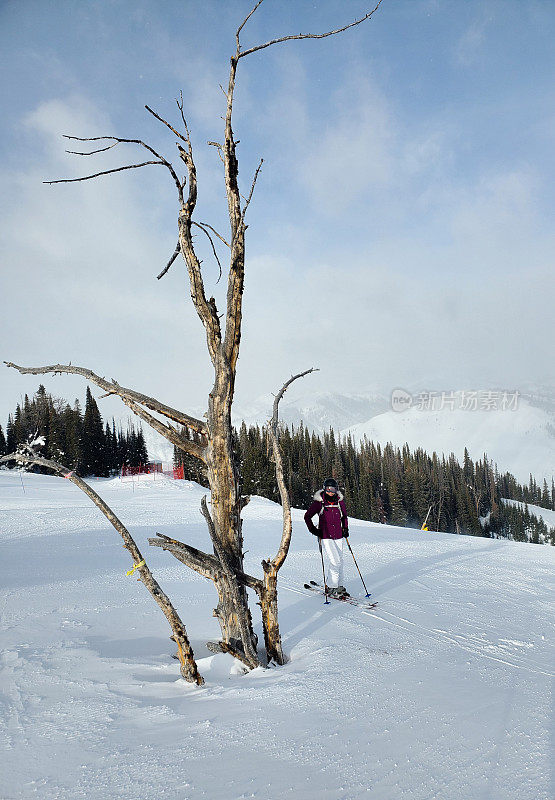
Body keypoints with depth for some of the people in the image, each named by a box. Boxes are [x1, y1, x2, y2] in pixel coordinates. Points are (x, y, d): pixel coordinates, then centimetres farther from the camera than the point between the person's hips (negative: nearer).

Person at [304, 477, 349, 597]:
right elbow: (307, 517, 3)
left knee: (339, 561, 9)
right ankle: (332, 587, 0)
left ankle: (339, 585, 21)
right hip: (326, 536, -5)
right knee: (334, 561, -12)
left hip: (338, 535, 5)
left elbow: (344, 516, 22)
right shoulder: (319, 501, -6)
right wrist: (314, 530, -3)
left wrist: (345, 529, 10)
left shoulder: (339, 500, 6)